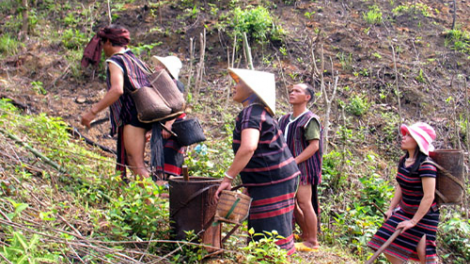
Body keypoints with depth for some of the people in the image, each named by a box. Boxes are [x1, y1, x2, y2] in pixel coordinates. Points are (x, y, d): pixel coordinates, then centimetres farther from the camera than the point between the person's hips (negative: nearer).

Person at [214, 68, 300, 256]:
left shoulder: (251, 112, -15)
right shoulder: (260, 111, 16)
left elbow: (248, 147, -31)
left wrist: (228, 178, -26)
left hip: (273, 181, -10)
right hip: (276, 178, 10)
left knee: (271, 234, -8)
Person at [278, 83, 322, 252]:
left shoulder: (310, 120, -7)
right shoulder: (284, 120, 15)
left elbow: (314, 145, -15)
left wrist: (294, 161, -21)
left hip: (303, 166, -8)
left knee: (304, 203, -8)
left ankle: (312, 242, 3)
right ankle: (306, 236, 25)